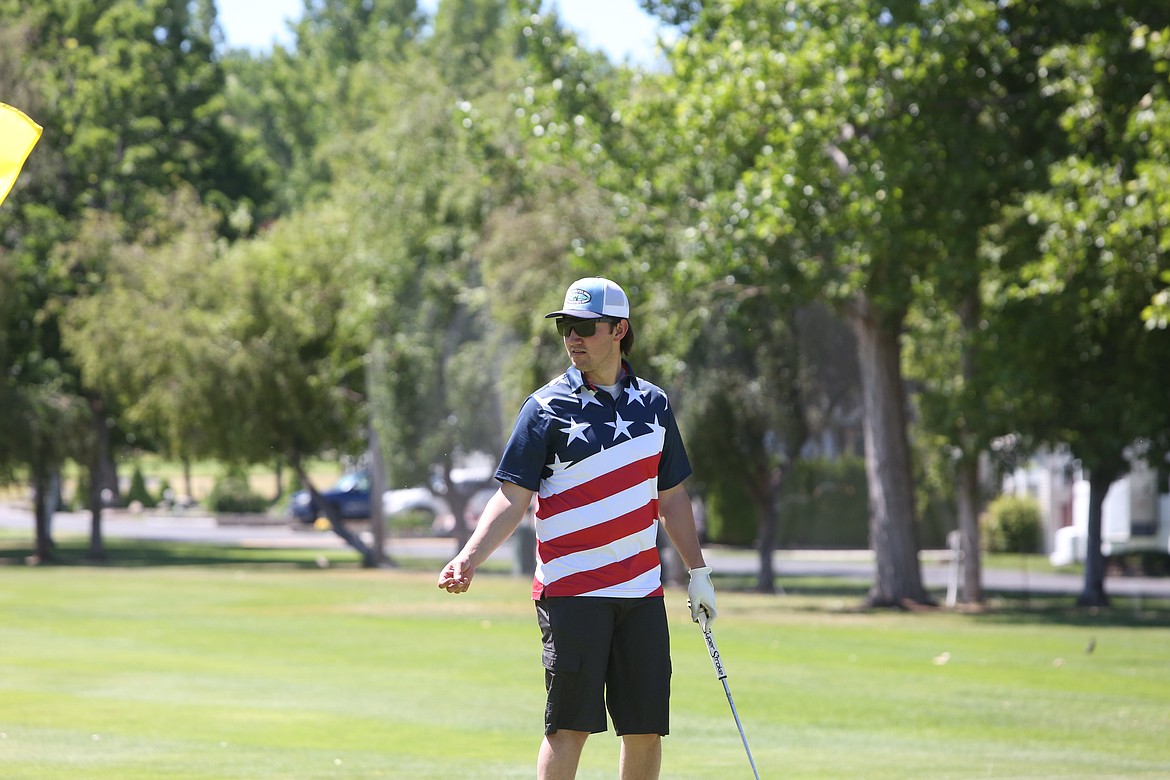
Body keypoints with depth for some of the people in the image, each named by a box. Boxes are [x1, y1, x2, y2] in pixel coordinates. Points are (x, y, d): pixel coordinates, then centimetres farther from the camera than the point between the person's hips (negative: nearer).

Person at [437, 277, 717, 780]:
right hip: (571, 588, -4)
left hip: (642, 589, 4)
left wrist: (698, 572, 18)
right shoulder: (546, 408, -3)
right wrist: (469, 559, -21)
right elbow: (513, 498, -7)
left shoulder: (653, 404, 11)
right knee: (569, 725, -6)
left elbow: (671, 497, 19)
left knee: (647, 728, 4)